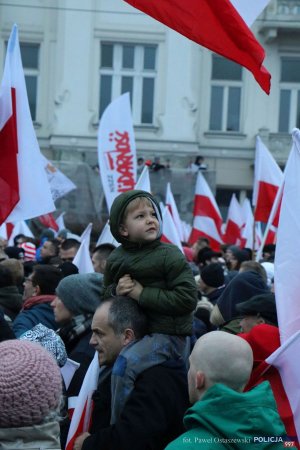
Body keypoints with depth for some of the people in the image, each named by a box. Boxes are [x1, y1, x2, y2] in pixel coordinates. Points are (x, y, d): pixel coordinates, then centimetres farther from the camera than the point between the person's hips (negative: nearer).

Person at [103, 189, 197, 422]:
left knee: (127, 364, -26)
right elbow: (105, 294, 19)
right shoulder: (116, 259, 5)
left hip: (168, 333, -7)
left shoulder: (170, 255, -12)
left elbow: (187, 298, -21)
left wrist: (142, 294, -20)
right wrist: (116, 291, -6)